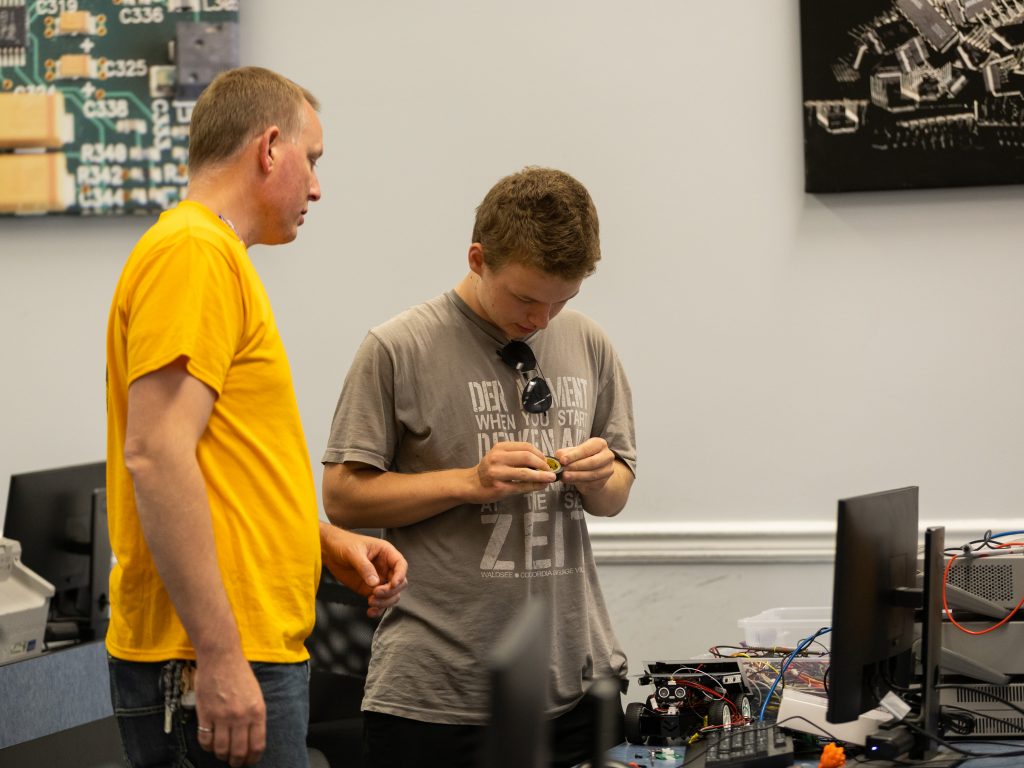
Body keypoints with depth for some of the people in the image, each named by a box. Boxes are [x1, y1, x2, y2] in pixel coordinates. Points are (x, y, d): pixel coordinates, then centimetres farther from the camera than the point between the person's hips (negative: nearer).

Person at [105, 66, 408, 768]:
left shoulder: (213, 255, 20)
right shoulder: (194, 253, -12)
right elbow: (155, 457, -22)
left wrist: (330, 543, 17)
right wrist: (221, 659, -24)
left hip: (241, 657, 10)